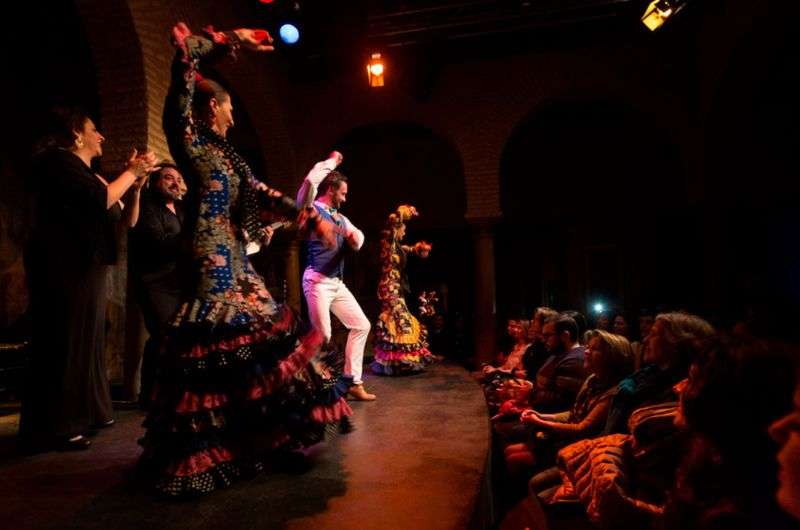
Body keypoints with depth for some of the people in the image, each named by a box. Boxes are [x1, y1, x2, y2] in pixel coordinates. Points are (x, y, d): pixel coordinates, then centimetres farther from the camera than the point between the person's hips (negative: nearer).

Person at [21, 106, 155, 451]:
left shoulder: (87, 173, 21)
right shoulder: (58, 161, -5)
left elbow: (127, 220, 19)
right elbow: (101, 200, -21)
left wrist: (136, 184, 7)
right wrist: (131, 172, -9)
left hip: (86, 269, 9)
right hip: (64, 269, -9)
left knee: (87, 341, 12)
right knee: (63, 344, -7)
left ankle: (84, 413, 22)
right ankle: (50, 429, 0)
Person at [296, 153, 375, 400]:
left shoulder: (340, 218, 20)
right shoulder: (311, 209, -2)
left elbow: (358, 241, 16)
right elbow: (310, 180, -20)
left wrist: (355, 236, -9)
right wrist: (332, 161, -3)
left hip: (337, 283, 8)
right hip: (317, 281, -8)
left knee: (361, 325, 7)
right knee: (323, 336, -8)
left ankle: (354, 382, 14)